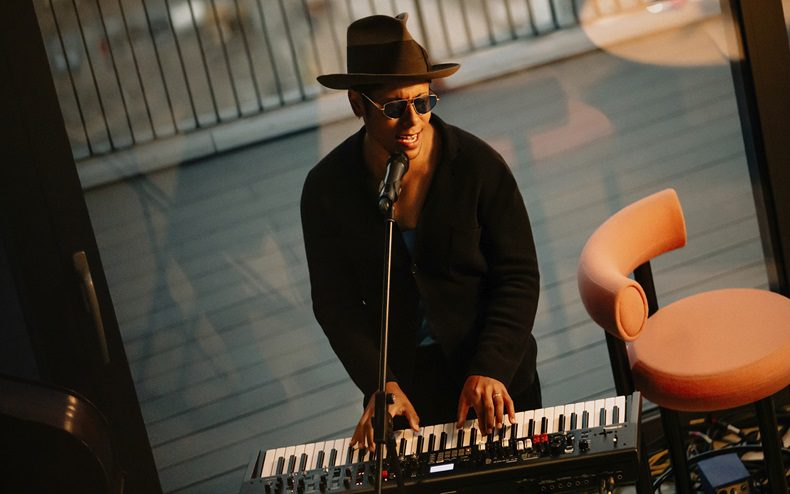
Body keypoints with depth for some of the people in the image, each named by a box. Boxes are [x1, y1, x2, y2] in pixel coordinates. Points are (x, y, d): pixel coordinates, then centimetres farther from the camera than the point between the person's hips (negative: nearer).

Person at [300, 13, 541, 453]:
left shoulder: (479, 165, -15)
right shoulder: (327, 187, -10)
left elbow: (518, 276, -12)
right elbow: (336, 302, -7)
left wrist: (490, 370, -22)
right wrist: (380, 384, -19)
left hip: (494, 372, 0)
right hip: (402, 380, 1)